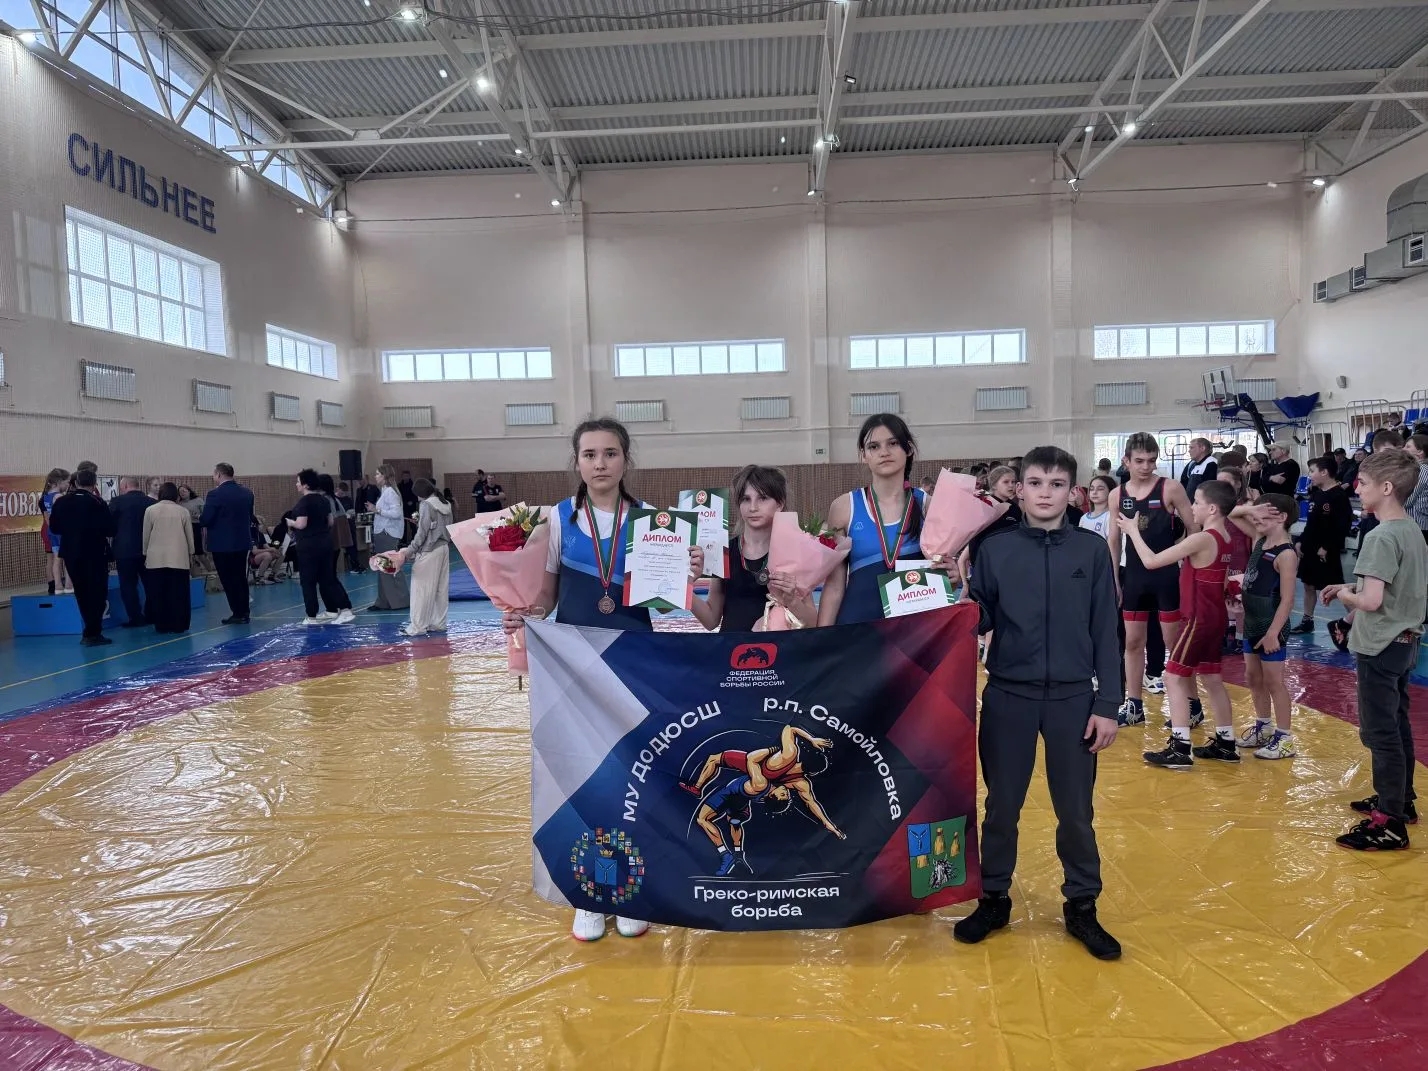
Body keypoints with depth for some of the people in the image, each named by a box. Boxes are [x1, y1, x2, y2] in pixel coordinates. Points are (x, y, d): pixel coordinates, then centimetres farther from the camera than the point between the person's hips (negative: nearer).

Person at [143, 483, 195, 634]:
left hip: (156, 559, 0)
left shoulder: (150, 510, 0)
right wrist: (190, 553, 21)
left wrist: (145, 554, 17)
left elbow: (145, 535, 5)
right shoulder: (183, 511, 1)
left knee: (158, 593, 5)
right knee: (178, 594, 2)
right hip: (179, 558, 0)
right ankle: (178, 625, 3)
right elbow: (189, 535, 8)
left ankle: (161, 625, 7)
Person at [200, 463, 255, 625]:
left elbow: (205, 520, -15)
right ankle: (244, 613, 17)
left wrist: (200, 517, 6)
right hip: (242, 542, 6)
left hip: (222, 544, -6)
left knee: (228, 580, 2)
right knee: (241, 578, 14)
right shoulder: (247, 493, 4)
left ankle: (238, 613, 4)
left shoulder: (215, 494, -15)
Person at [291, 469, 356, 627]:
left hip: (309, 545, -8)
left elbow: (301, 524, -20)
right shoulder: (324, 499, 8)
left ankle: (312, 617, 8)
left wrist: (290, 522, -1)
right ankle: (346, 610, 6)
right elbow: (330, 522, 14)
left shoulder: (304, 501, -16)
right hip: (325, 542, 8)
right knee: (328, 578, 11)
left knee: (308, 581, 3)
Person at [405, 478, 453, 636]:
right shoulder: (446, 504, 10)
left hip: (429, 550, -8)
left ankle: (418, 627, 0)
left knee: (422, 589, -3)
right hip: (444, 549, 8)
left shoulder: (427, 505, -12)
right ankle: (438, 623, 15)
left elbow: (422, 532, -15)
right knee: (440, 588, 11)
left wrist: (410, 550, -10)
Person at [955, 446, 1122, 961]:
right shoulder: (996, 548, -1)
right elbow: (978, 622, 0)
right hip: (1008, 695, 0)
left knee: (1076, 810, 10)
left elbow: (1106, 630, 0)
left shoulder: (1092, 549, 0)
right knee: (1001, 805, 11)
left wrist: (1107, 704, -2)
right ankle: (993, 899, 28)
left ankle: (1081, 906, 28)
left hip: (1073, 697, 0)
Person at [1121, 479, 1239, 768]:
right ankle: (1226, 743, 24)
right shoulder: (1223, 538, 7)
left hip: (1199, 619, -9)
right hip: (1215, 617, 9)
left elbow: (1151, 561, -20)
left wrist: (1133, 531, -9)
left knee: (1174, 677, -4)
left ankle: (1180, 748, -4)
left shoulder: (1202, 539, -20)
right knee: (1212, 679, 16)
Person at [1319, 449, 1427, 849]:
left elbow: (1370, 601, -26)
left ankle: (1390, 824, 3)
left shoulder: (1380, 537, -22)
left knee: (1380, 733, -3)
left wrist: (1344, 594, -7)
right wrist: (1350, 587, 10)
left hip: (1380, 648, -9)